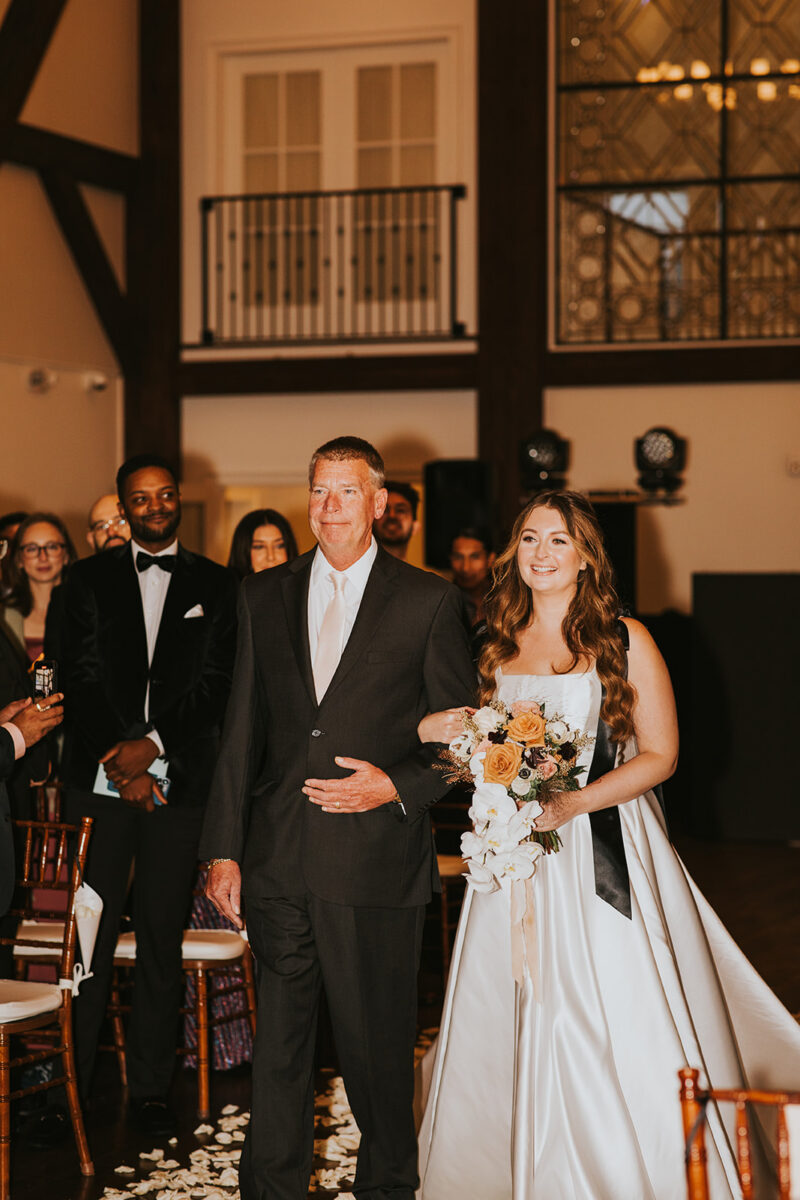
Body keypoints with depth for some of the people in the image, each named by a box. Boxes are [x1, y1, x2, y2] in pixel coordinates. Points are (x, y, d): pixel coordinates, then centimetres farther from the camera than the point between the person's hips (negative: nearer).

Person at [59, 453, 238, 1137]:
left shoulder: (215, 587, 10)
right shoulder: (89, 581, 10)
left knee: (163, 941, 2)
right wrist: (123, 767, -8)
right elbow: (83, 680, 2)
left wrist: (153, 745, -11)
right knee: (89, 938, -3)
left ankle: (151, 1089, 11)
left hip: (178, 783, 0)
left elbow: (215, 684, 2)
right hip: (99, 779, 0)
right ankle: (68, 1083, 4)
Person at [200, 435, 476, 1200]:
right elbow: (241, 730, 10)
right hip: (278, 861, 3)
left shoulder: (429, 602, 2)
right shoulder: (263, 597, 11)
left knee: (378, 1042, 7)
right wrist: (224, 848, 5)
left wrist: (397, 786, -13)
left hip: (376, 858, -2)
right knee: (278, 1042, 9)